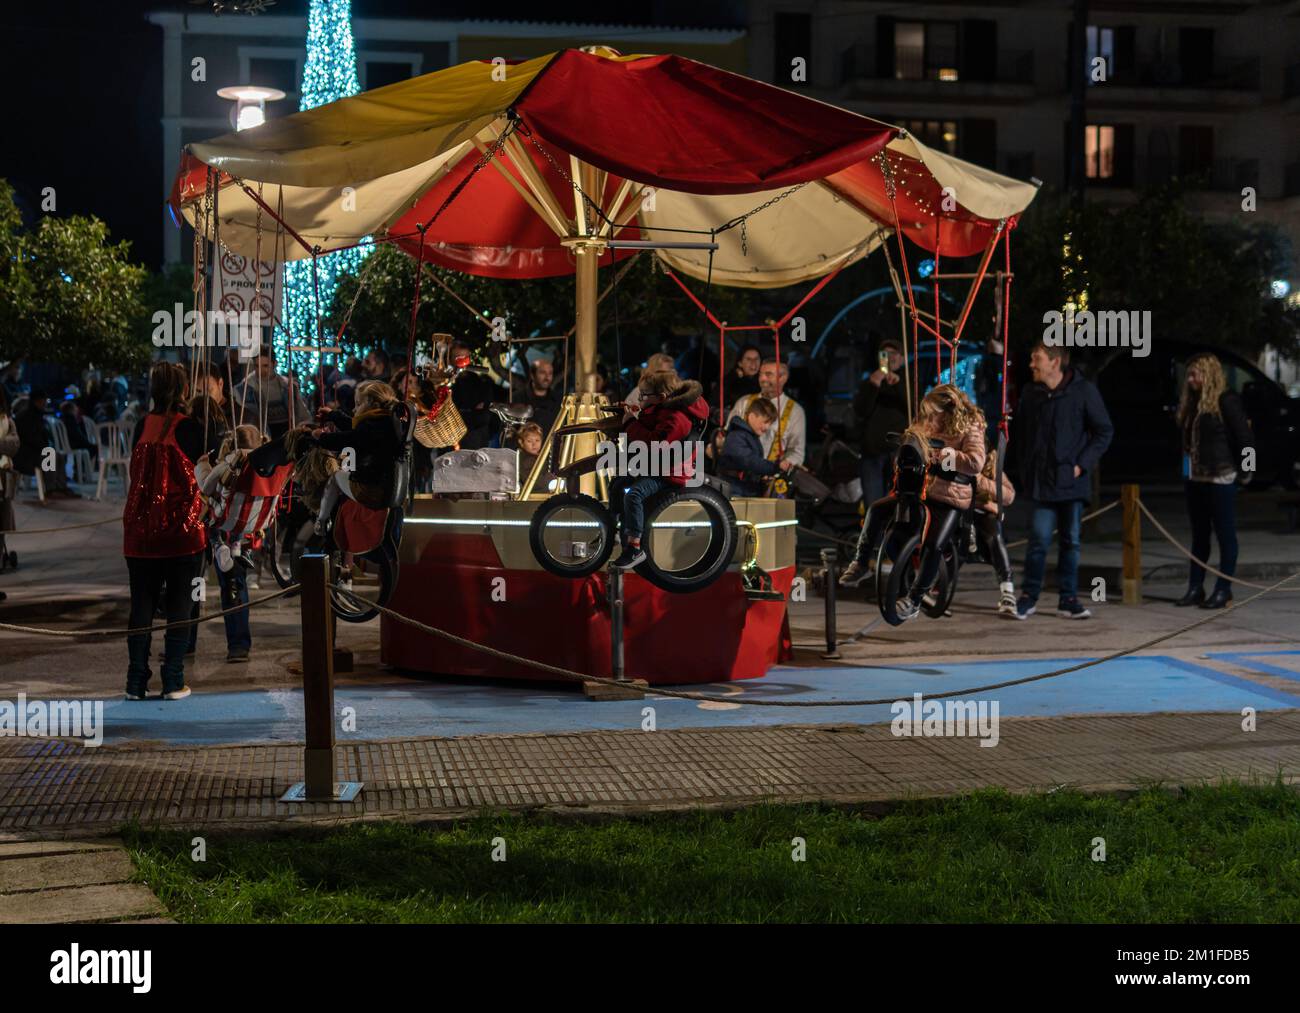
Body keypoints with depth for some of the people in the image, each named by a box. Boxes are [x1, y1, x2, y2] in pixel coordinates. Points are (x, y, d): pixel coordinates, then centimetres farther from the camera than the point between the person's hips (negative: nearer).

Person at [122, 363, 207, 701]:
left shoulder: (142, 426, 3)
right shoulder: (190, 427, -8)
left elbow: (135, 473, 9)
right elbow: (202, 480, -6)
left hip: (140, 529, 4)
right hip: (182, 529, -4)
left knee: (141, 605, 9)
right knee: (179, 607, 5)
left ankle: (136, 682, 11)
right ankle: (173, 682, 6)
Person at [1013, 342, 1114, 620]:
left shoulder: (1083, 391, -6)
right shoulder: (1030, 392, 3)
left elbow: (1105, 431, -1)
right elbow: (1021, 431, 15)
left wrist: (1083, 464, -8)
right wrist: (1026, 467, 7)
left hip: (1071, 481, -1)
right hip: (1040, 482, 1)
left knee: (1070, 542, 6)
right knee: (1039, 540, -3)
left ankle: (1068, 599, 14)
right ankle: (1029, 597, 8)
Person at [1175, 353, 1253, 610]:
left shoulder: (1226, 400, -11)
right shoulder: (1191, 402, 13)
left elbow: (1244, 437, -12)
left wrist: (1244, 469, -8)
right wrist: (1185, 467, 12)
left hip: (1220, 478, -8)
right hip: (1194, 478, 8)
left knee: (1225, 533, 0)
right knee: (1199, 534, 11)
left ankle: (1224, 589, 4)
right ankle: (1195, 588, 14)